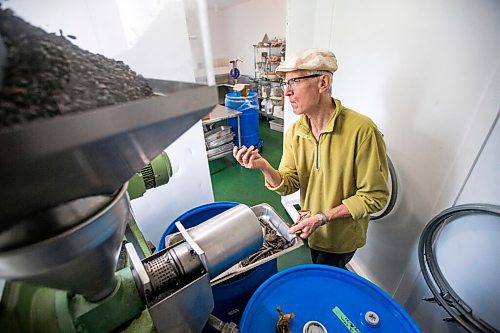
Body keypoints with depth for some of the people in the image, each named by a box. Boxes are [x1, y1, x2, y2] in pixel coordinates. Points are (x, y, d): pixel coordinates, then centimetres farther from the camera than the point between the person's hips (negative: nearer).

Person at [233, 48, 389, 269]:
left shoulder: (362, 130, -29)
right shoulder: (294, 132, -9)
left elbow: (375, 196, -22)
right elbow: (289, 184, -11)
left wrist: (323, 217, -26)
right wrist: (264, 167, -30)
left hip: (342, 237, -4)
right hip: (311, 232, 5)